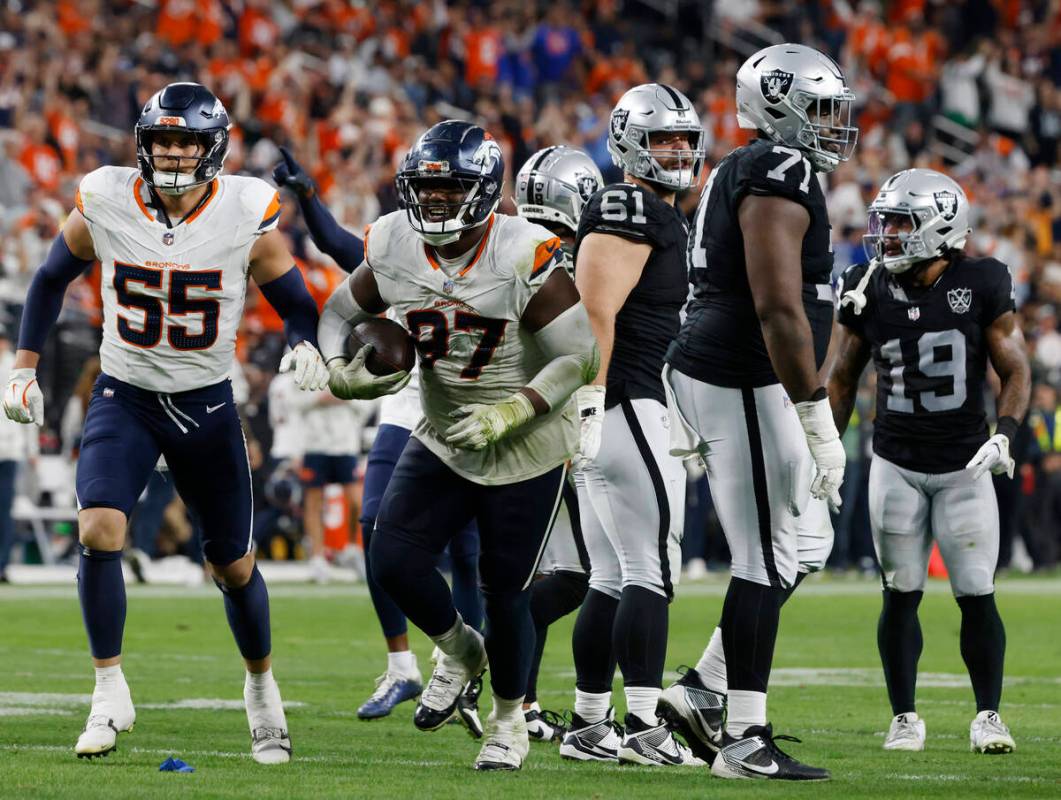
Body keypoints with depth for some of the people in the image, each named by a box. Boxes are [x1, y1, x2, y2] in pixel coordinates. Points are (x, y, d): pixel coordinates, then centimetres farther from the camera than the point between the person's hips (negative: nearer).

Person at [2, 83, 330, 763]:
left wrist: (306, 347, -23)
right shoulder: (105, 202, -11)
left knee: (234, 564, 10)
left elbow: (293, 300, -1)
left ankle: (261, 684, 37)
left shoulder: (247, 213, -13)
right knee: (99, 529, -23)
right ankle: (110, 694, -10)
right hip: (125, 399, 0)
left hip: (208, 405, 0)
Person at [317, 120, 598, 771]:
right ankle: (459, 652, 22)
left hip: (526, 449, -4)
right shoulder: (393, 247, -9)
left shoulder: (525, 257, -23)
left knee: (505, 591, 1)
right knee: (395, 559, -10)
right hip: (443, 441, 4)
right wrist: (343, 374, -13)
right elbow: (341, 313, 8)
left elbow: (580, 357, -21)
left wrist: (510, 414, -31)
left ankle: (510, 718, 27)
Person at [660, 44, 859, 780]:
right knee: (768, 561, -4)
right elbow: (779, 310, -23)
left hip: (712, 376, 10)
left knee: (806, 546, 15)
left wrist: (688, 414, 25)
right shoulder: (781, 176, -15)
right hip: (744, 387, -10)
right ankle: (744, 738, 1)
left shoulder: (743, 176, 17)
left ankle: (703, 692, 14)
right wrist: (818, 421, -23)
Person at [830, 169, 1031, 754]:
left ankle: (987, 716, 10)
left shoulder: (982, 287, -8)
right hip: (896, 464, 2)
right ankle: (904, 718, 13)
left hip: (964, 465, -2)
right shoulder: (868, 290, -1)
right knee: (901, 595, 3)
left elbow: (1015, 372, -3)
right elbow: (843, 379, 10)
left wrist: (1003, 437, -17)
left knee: (976, 595, -3)